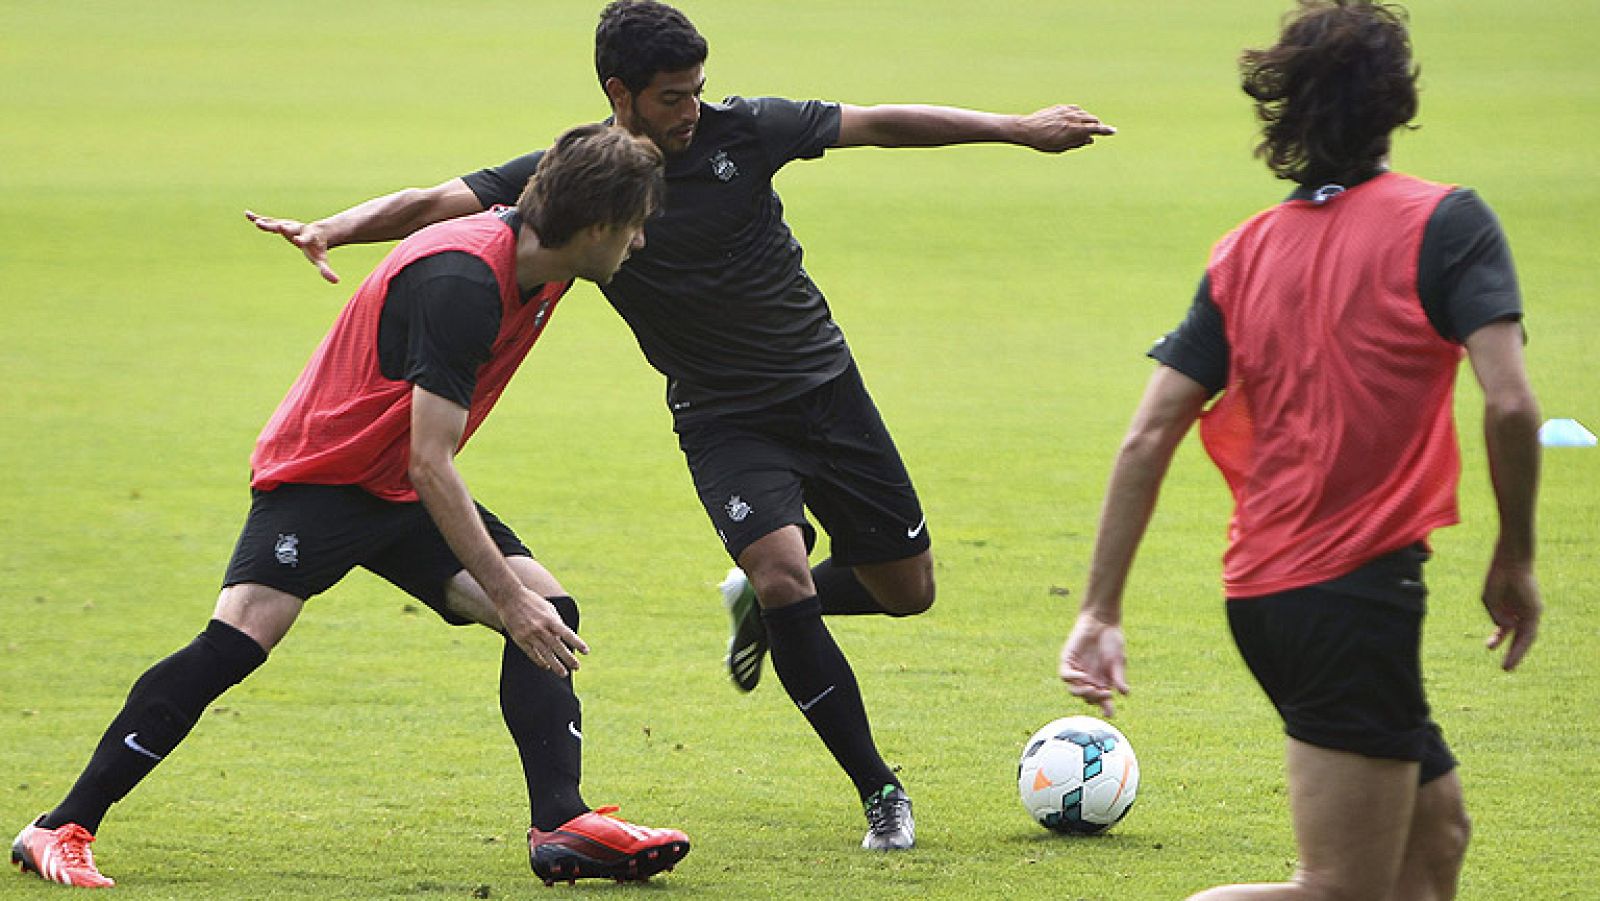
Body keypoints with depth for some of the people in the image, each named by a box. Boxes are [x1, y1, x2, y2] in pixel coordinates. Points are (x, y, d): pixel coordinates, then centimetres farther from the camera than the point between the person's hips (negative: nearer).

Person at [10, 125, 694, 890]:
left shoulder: (536, 259, -4)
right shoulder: (461, 282, -30)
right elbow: (430, 466, -31)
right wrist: (506, 596, -31)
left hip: (404, 494, 9)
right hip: (321, 474, -9)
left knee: (549, 611, -6)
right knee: (240, 636, -22)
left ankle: (561, 827, -9)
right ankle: (62, 831, -18)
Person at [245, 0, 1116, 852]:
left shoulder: (741, 130, -10)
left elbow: (881, 124, -3)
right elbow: (438, 201, -19)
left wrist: (1015, 128, -1)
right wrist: (330, 229, -36)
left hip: (825, 387, 3)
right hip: (724, 420, -3)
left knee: (906, 586, 5)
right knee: (782, 568, -25)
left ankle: (760, 601, 36)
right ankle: (880, 792, -13)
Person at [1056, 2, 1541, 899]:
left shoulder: (1246, 252, 8)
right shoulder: (1444, 221, -6)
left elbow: (1148, 437, 4)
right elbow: (1510, 404, -16)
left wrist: (1101, 612, 6)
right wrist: (1515, 558, -2)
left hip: (1265, 592, 7)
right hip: (1361, 587, -7)